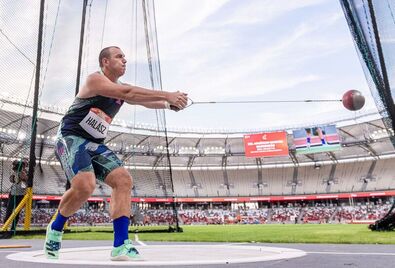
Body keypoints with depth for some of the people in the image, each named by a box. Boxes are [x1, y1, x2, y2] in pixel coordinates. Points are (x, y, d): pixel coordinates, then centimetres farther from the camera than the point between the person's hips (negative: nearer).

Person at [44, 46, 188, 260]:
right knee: (85, 186, -28)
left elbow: (144, 100, 1)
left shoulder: (121, 88, 12)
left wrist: (168, 104, -21)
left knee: (123, 179, -11)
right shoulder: (95, 79, -13)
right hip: (70, 139, -8)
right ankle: (55, 228, 3)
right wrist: (167, 95, -32)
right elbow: (128, 93, -29)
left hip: (95, 144, 8)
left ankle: (120, 246, -12)